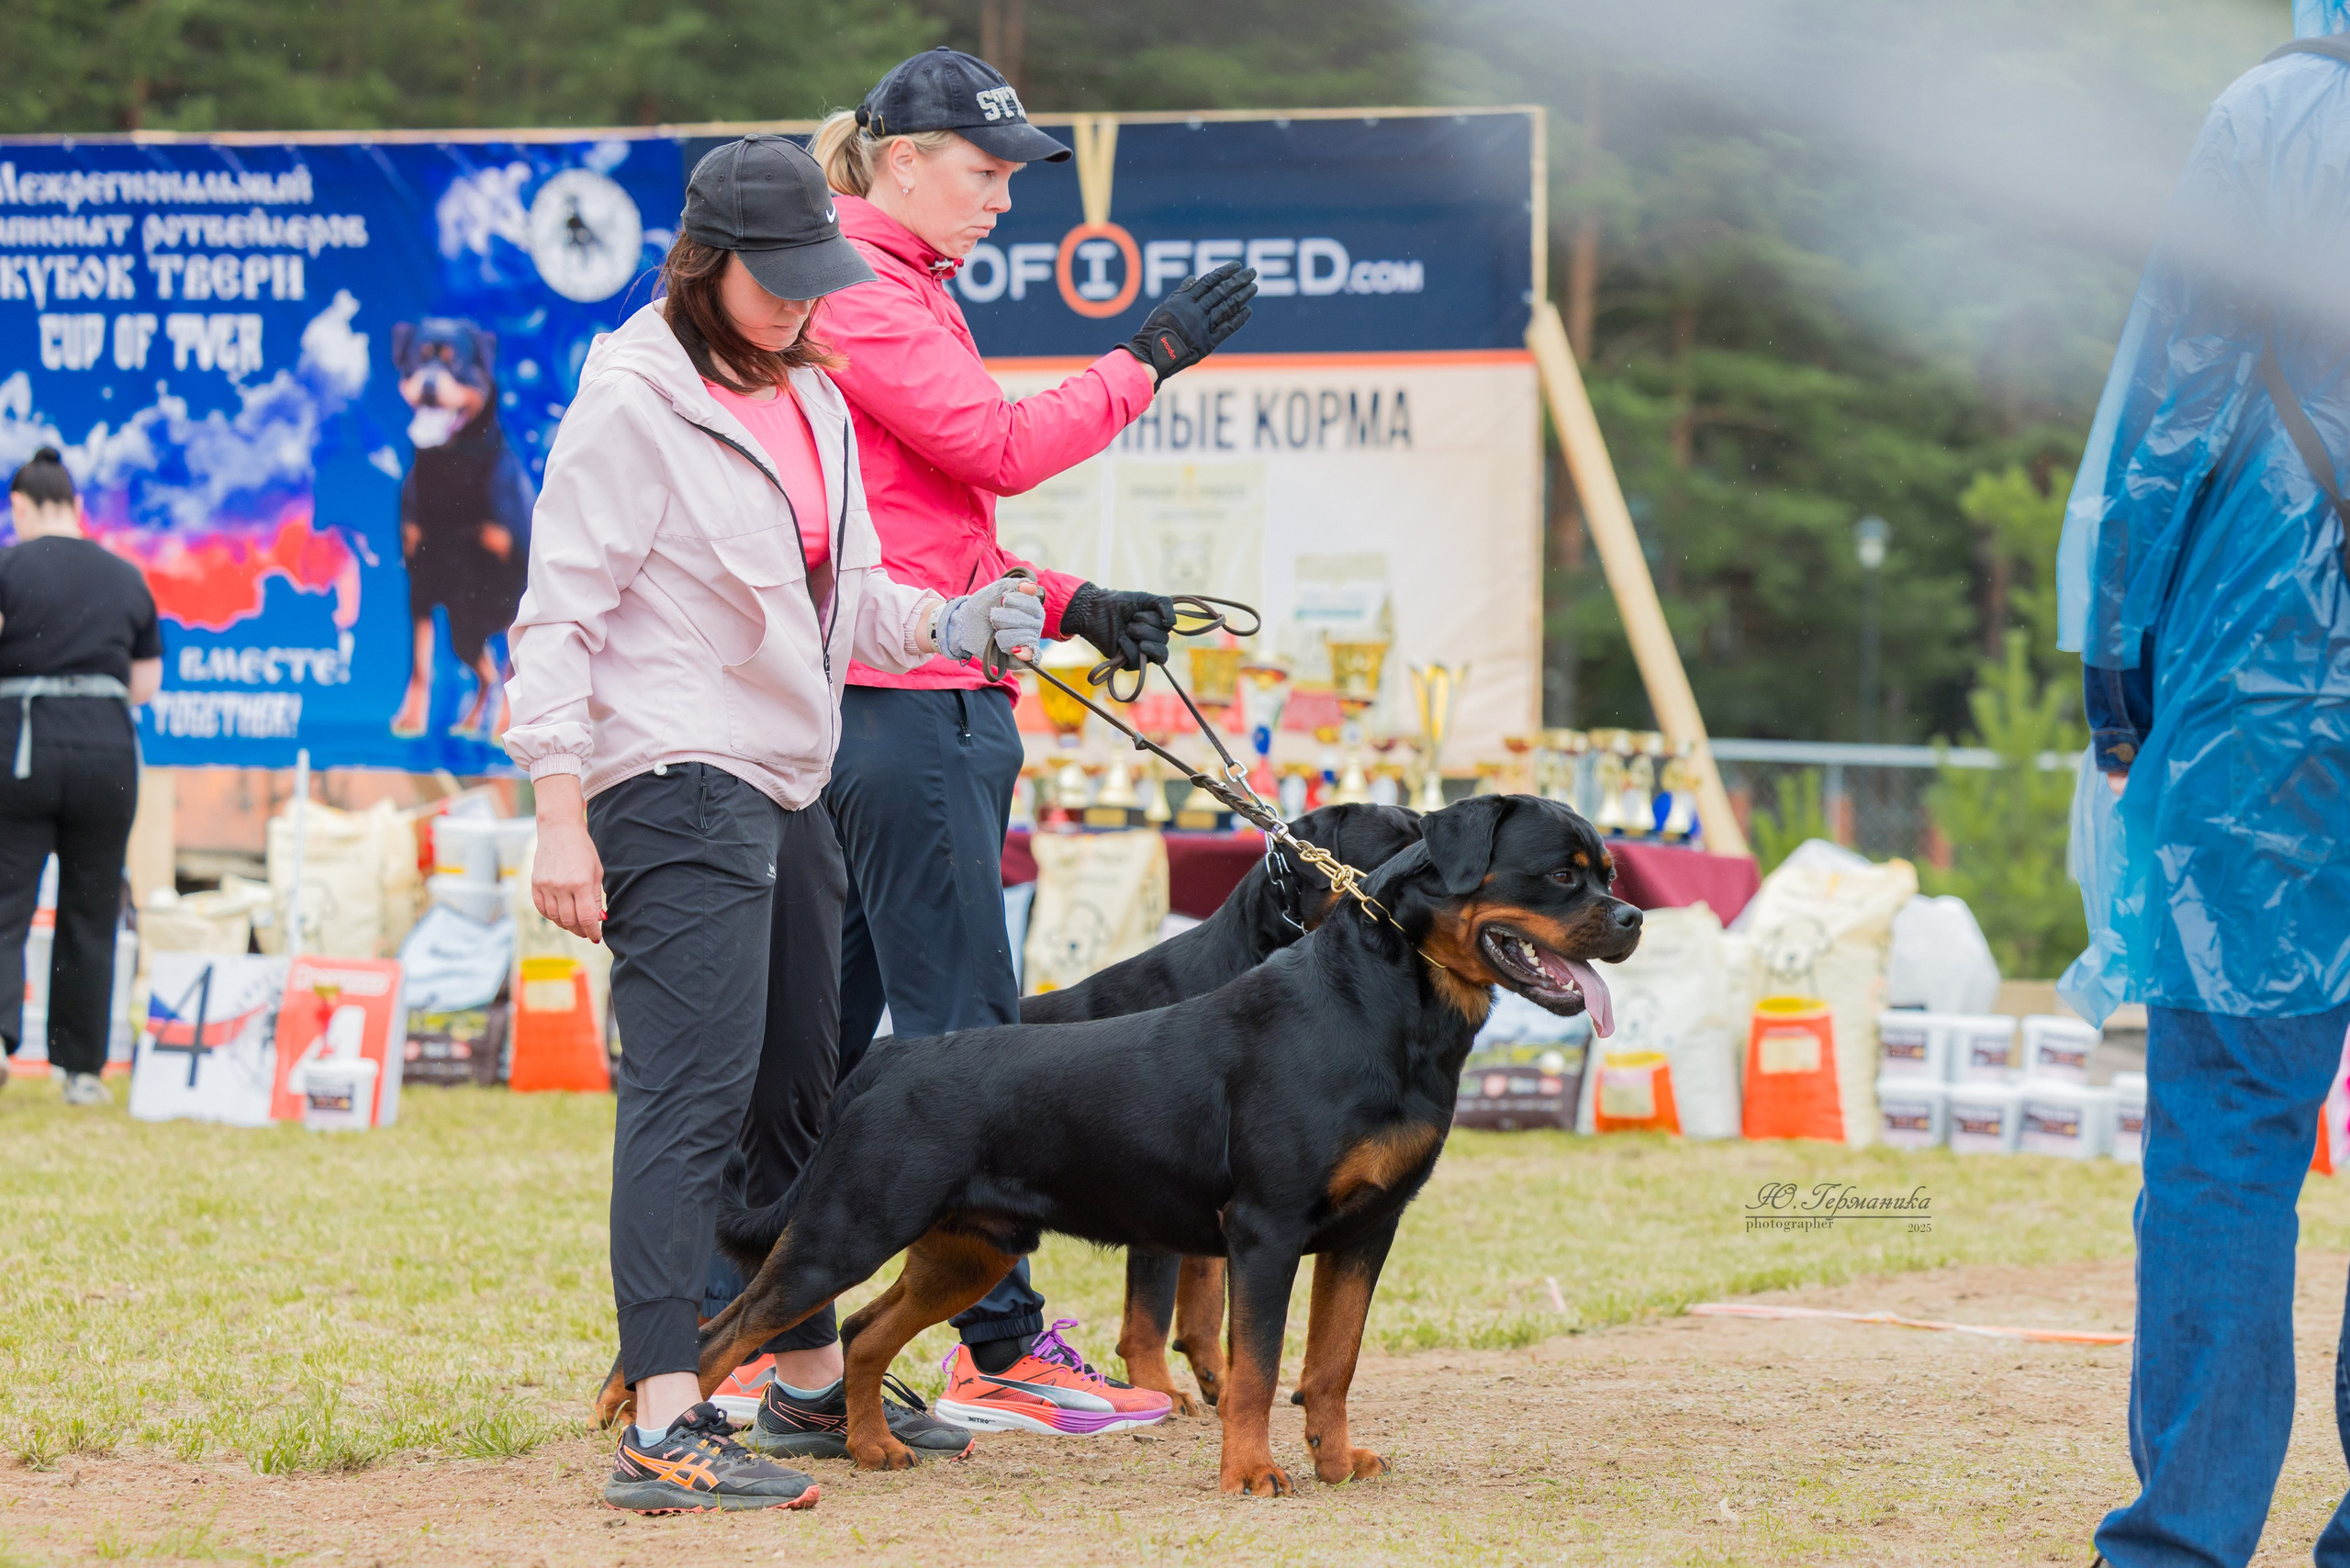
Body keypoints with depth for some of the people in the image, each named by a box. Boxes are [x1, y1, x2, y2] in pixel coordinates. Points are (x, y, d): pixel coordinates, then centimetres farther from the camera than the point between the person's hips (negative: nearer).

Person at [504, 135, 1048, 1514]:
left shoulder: (815, 399, 15)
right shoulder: (636, 403, -10)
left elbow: (848, 593, 21)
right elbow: (561, 617, -12)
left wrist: (947, 625, 0)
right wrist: (562, 818, -17)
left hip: (788, 793, 9)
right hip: (675, 791, -9)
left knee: (798, 1091, 16)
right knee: (694, 1090, -15)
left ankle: (814, 1376, 28)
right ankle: (666, 1426, -19)